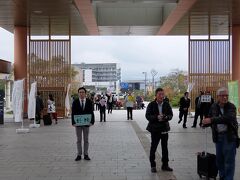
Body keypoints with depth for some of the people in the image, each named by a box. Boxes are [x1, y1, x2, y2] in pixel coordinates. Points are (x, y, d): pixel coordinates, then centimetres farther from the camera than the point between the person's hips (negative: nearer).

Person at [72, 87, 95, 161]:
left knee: (86, 140, 10)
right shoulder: (75, 102, -3)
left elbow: (91, 112, -2)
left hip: (86, 123, 0)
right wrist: (73, 122, -14)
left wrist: (92, 121, -12)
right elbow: (73, 113, -4)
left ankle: (86, 155, 19)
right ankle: (79, 155, 17)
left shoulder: (89, 102, -2)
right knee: (78, 140, 9)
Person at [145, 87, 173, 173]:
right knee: (153, 147, 5)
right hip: (155, 129, -3)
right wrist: (156, 117, -25)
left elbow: (171, 115, 3)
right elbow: (147, 116, -10)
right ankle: (153, 166, 18)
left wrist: (166, 117, -20)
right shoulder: (151, 105, -7)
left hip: (164, 129, 3)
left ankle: (165, 165, 24)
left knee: (165, 147, 11)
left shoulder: (166, 104, 2)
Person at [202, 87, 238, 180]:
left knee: (229, 160, -2)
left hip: (229, 136, -4)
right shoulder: (214, 106, 4)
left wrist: (212, 120, -35)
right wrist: (205, 122, -10)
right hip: (218, 136, 5)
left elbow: (228, 118, -29)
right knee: (219, 159, 13)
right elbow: (210, 118, 14)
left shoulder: (231, 106, -10)